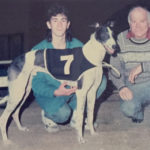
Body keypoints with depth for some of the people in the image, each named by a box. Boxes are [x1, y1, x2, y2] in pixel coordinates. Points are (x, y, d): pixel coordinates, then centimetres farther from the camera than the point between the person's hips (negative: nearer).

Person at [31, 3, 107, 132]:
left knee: (101, 80, -17)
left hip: (74, 89, 5)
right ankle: (47, 114, 3)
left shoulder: (77, 45, -5)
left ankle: (75, 113, 0)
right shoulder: (39, 50, -14)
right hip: (50, 94, -4)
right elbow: (36, 83, -15)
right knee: (62, 113, -36)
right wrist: (56, 92, -33)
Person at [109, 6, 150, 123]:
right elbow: (115, 68, 1)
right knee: (128, 109, -29)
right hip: (133, 86, 1)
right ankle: (140, 105, 10)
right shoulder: (121, 40, 0)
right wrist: (121, 86, -15)